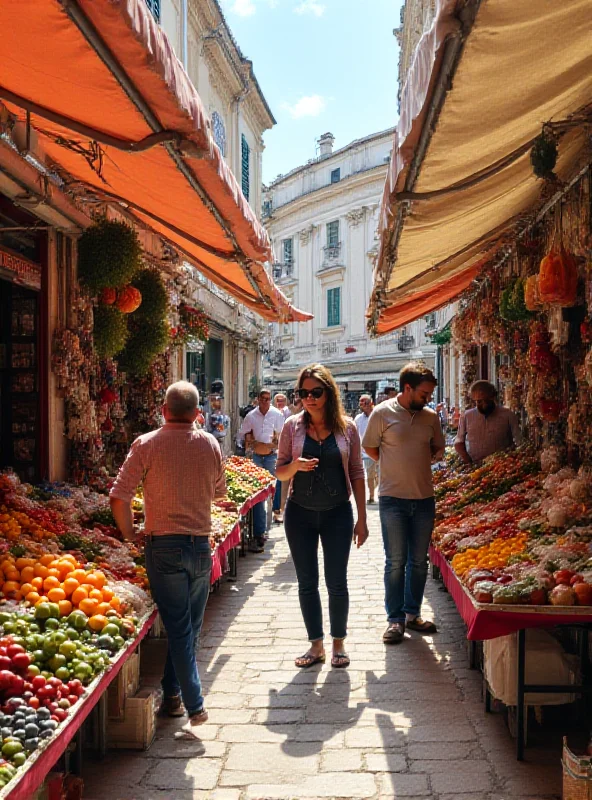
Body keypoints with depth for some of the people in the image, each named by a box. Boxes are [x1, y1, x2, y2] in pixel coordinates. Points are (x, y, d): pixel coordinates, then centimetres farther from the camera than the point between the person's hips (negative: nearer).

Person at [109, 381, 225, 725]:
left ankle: (194, 704, -1)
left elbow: (119, 497, -12)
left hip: (164, 546, -3)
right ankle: (172, 692, 27)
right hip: (201, 545, 3)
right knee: (191, 627, 16)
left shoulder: (147, 444, -8)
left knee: (178, 628, 2)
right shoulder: (210, 444, 2)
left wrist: (129, 534, 2)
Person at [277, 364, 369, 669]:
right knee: (307, 583, 8)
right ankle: (316, 645, 21)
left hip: (337, 513, -1)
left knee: (337, 582, 5)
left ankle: (339, 643, 23)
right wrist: (295, 466, -21)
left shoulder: (347, 427, -3)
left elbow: (356, 473, 1)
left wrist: (362, 519, 0)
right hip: (300, 514, 1)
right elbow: (280, 472, 3)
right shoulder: (293, 426, -3)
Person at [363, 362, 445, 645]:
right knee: (395, 562, 1)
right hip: (393, 498, -4)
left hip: (424, 498, 4)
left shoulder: (430, 417, 5)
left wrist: (417, 464, 0)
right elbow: (369, 447, 2)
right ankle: (395, 619, 11)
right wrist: (395, 467, 0)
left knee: (419, 561, 11)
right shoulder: (383, 413, -6)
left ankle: (413, 614, 24)